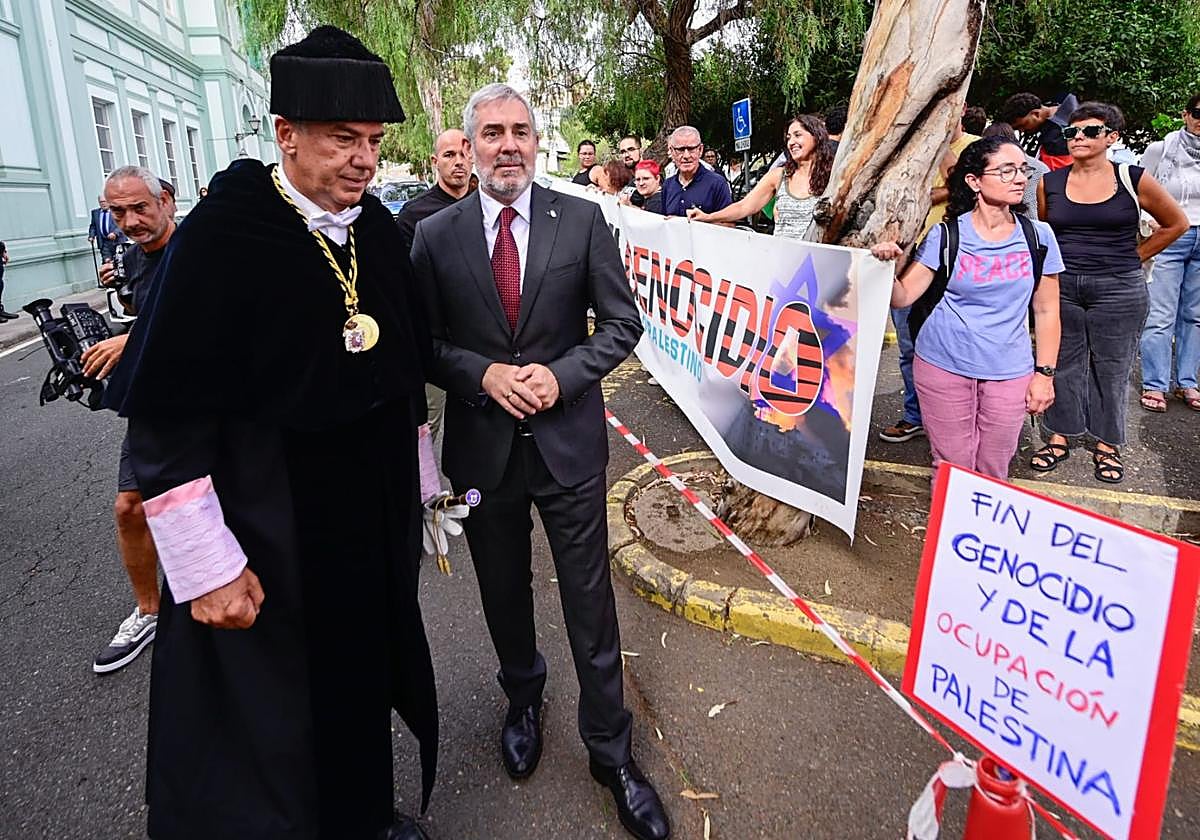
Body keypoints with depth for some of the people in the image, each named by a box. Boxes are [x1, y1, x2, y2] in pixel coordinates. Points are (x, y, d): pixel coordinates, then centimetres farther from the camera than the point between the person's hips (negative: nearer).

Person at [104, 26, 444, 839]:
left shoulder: (379, 228, 1)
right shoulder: (221, 233, -16)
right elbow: (166, 414, -16)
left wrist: (418, 482, 13)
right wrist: (207, 565, -17)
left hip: (379, 513, 6)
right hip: (269, 532, -5)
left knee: (370, 671, 21)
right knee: (272, 705, 12)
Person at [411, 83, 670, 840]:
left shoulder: (583, 220, -3)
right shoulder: (436, 235, -1)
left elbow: (622, 324, -2)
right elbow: (424, 343, 1)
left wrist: (560, 375, -16)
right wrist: (485, 374, -16)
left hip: (569, 440, -1)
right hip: (482, 444, 2)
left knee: (591, 602, 8)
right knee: (504, 593, 20)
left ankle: (610, 748, 28)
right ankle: (523, 698, 49)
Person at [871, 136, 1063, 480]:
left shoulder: (1038, 236, 0)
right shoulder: (946, 235, -5)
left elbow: (1046, 310, 5)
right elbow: (902, 297, -8)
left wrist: (1044, 373, 3)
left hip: (1009, 373, 2)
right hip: (943, 365, -1)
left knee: (992, 473, 12)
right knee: (952, 469, 9)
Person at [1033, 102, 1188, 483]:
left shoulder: (1134, 180, -2)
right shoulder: (1050, 183, 3)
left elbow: (1176, 223, 11)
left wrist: (1133, 258, 8)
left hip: (1119, 291, -2)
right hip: (1061, 288, 2)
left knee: (1112, 369, 7)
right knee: (1061, 366, 9)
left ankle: (1107, 445, 19)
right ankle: (1058, 438, 22)